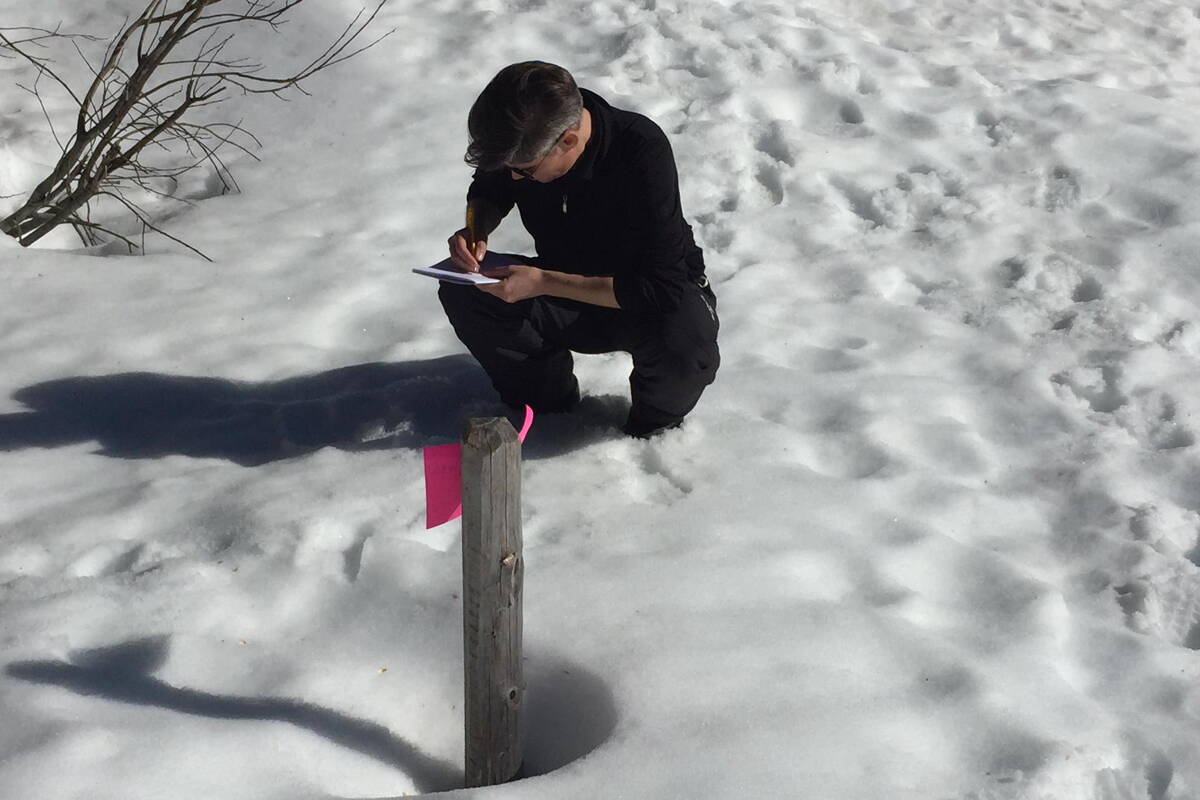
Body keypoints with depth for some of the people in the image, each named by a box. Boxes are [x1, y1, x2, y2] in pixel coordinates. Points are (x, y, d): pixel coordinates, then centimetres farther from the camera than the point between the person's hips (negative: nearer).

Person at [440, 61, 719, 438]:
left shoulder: (642, 151, -31)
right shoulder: (522, 138, -17)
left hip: (659, 296, -4)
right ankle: (548, 405, 1)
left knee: (684, 350, -39)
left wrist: (543, 282, -35)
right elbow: (489, 191, 9)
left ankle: (653, 422, -3)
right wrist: (475, 230, -15)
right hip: (565, 289, 4)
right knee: (461, 293, -21)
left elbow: (661, 287, -32)